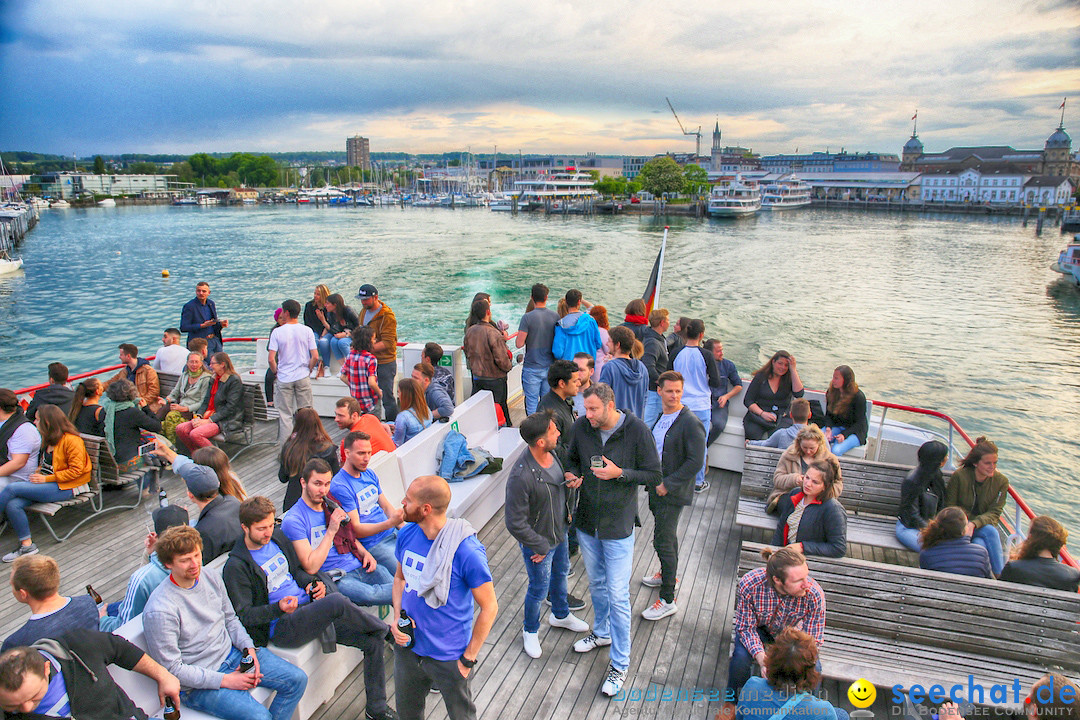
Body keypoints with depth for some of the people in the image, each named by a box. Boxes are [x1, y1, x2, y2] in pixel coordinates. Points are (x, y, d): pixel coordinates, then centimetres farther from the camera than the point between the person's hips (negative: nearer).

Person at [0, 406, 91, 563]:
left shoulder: (72, 440, -14)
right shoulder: (48, 440, 16)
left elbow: (76, 470, -17)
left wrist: (46, 478, -18)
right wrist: (38, 472, 6)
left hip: (65, 487, -8)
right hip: (46, 482, 8)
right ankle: (26, 545, -9)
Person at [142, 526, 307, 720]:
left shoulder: (212, 579, -1)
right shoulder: (159, 612, -23)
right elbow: (171, 668, -19)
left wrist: (249, 648, -4)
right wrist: (225, 680, -20)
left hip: (231, 652, 7)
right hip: (197, 683, -7)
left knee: (297, 679, -1)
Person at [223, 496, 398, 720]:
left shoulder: (278, 537, 10)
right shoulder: (235, 567, -9)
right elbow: (243, 615, -10)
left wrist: (314, 583, 1)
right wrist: (278, 608, -27)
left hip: (310, 607, 7)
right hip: (282, 627, -7)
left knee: (372, 641, -6)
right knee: (336, 602, -34)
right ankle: (386, 631, -6)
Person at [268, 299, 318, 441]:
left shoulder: (278, 332, -7)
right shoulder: (307, 330, -3)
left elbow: (271, 359, -11)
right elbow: (315, 357, -7)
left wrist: (277, 371, 6)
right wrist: (308, 369, 9)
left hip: (284, 378, -1)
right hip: (303, 377, 1)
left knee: (285, 415, 6)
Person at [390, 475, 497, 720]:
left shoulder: (467, 551, -27)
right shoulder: (407, 534, -9)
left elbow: (489, 608, -18)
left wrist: (468, 658, -14)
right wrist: (397, 617, -7)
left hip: (448, 656, -5)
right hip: (407, 646, 5)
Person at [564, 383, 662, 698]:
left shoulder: (637, 431, -19)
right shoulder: (581, 427, -7)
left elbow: (654, 476, -11)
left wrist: (620, 473, -25)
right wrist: (572, 474, -12)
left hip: (618, 528, -4)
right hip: (587, 521, 5)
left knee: (618, 595, 1)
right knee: (596, 584, 24)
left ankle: (620, 665, 17)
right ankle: (602, 633, 48)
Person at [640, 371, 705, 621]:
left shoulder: (691, 423, -20)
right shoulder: (662, 416, 5)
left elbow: (695, 462, -22)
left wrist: (667, 484, -19)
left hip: (673, 492, -8)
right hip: (657, 487, 8)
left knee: (663, 541, -5)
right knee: (667, 535, 24)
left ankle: (668, 600, 5)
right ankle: (668, 573, 46)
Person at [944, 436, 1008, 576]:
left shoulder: (1001, 482, -4)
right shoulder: (959, 475, -13)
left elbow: (994, 513, -7)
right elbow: (950, 507, -5)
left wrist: (974, 524, -25)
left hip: (985, 525, 2)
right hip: (960, 526, -2)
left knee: (980, 544, -32)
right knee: (990, 531, -32)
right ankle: (1002, 577, -25)